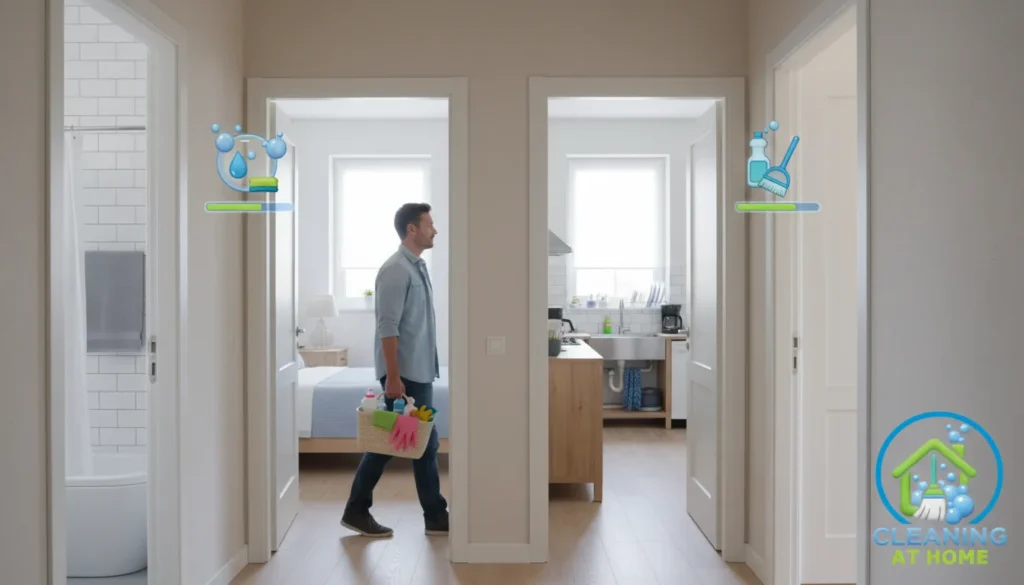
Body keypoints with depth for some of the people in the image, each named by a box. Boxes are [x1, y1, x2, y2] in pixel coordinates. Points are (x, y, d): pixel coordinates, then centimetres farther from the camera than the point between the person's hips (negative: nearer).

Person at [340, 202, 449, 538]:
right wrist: (393, 377, -23)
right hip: (405, 375, -9)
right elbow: (387, 328, -20)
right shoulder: (396, 270, -15)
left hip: (419, 373, 9)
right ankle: (436, 517, 12)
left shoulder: (417, 267, 15)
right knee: (424, 444, -1)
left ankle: (357, 511, 19)